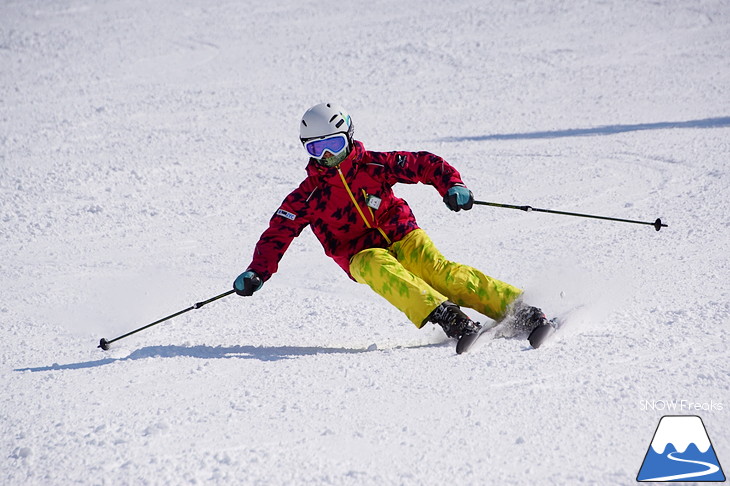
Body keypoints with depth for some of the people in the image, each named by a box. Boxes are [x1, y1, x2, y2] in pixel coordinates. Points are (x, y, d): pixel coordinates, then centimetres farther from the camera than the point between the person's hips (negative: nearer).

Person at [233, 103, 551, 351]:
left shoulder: (373, 165, 3)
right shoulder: (307, 197, 5)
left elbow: (425, 164, 4)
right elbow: (278, 234, 5)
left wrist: (452, 186, -14)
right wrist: (257, 273, -10)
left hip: (402, 237, 0)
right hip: (361, 256, 0)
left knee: (439, 271, -26)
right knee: (380, 268, -35)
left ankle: (519, 309, -31)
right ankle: (447, 318, -50)